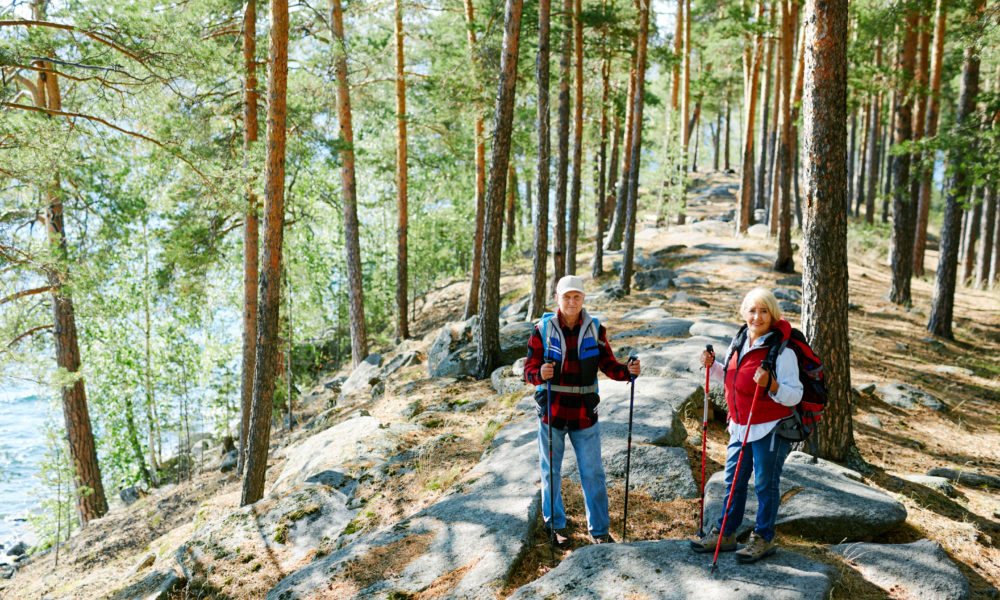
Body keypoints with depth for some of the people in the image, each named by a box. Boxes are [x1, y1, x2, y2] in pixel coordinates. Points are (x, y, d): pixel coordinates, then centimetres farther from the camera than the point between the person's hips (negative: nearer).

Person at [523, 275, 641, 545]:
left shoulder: (595, 329, 2)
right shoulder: (543, 329, -4)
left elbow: (608, 365, 2)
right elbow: (529, 369, -6)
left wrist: (628, 371, -17)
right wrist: (540, 374, -28)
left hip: (584, 414, 1)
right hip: (551, 411, -1)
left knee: (593, 473, 6)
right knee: (551, 472, 11)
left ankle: (599, 530, 21)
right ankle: (555, 526, 28)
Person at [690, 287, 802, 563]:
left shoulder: (782, 351, -16)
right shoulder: (738, 344, 4)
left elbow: (794, 396, -17)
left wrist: (770, 384, -34)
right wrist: (712, 366, 3)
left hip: (770, 430, -7)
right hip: (740, 427, 7)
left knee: (765, 484, 7)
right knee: (734, 481, 15)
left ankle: (763, 538, 24)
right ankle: (725, 534, 29)